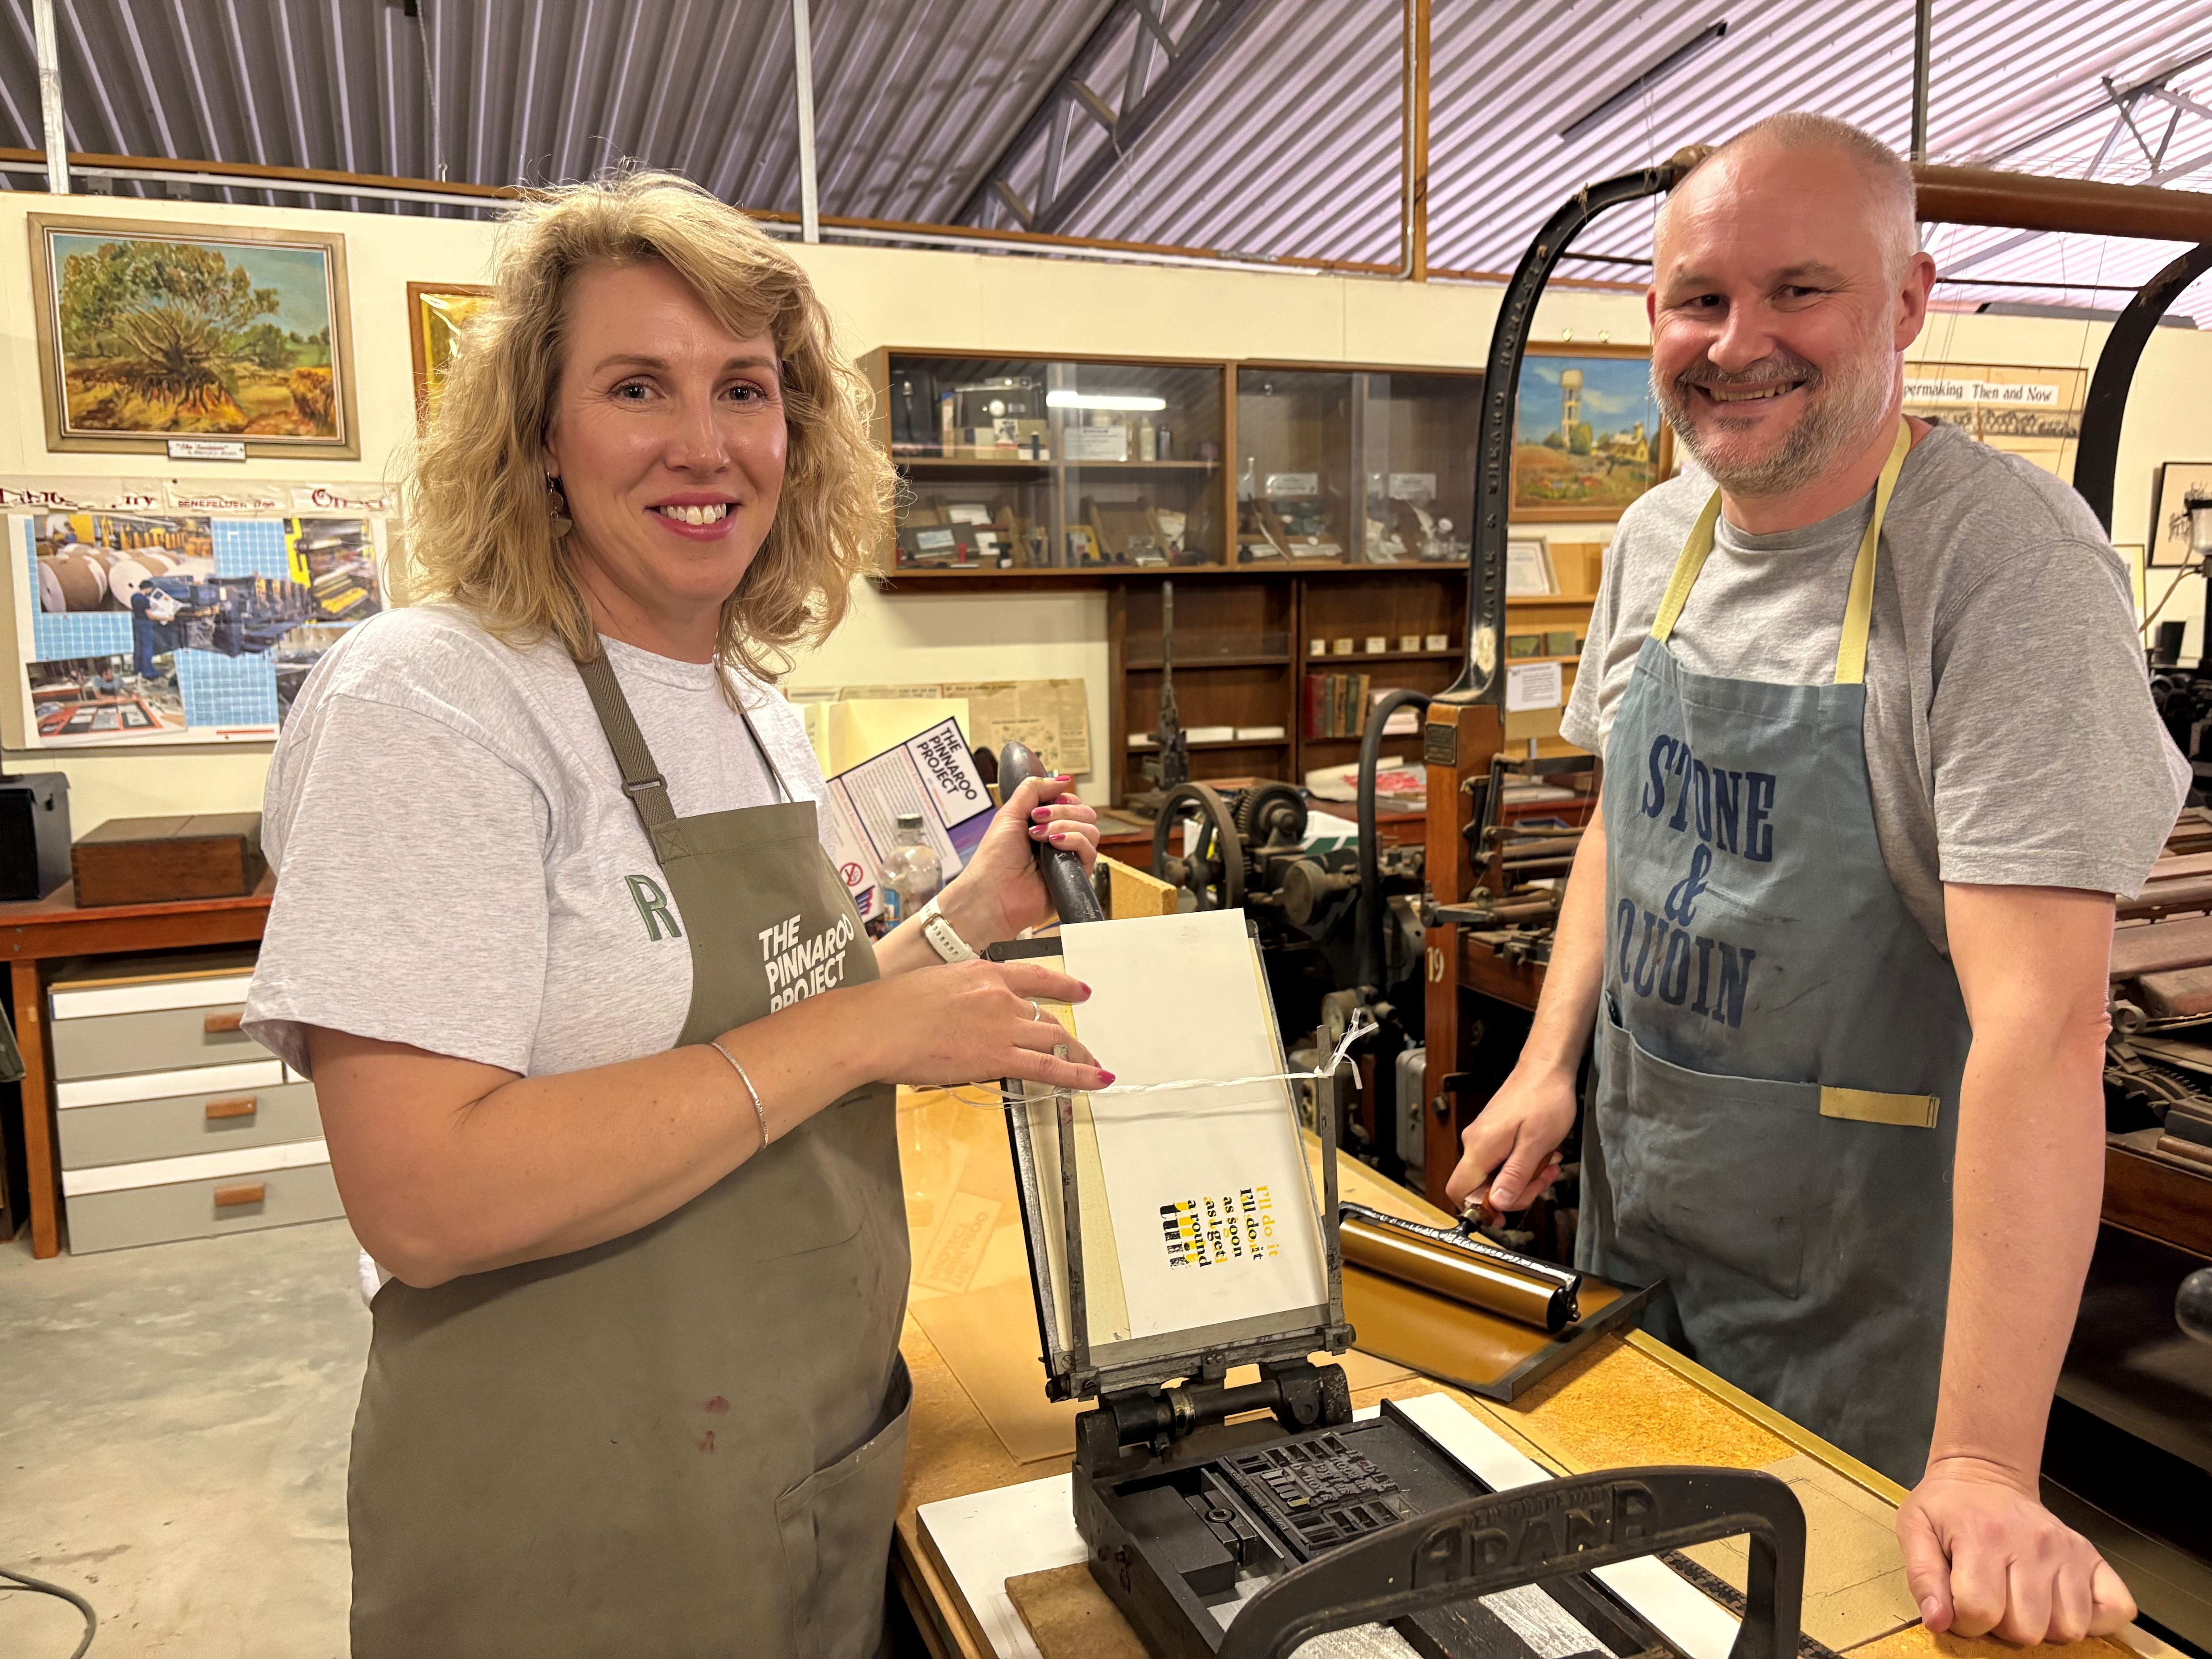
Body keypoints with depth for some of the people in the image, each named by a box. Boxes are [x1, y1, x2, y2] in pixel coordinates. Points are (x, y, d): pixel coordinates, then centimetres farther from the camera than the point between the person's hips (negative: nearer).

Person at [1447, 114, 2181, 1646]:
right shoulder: (1659, 537, -2)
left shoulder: (2008, 559, -23)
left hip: (1866, 1288, -6)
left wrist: (1985, 1465, -34)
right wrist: (1550, 1060, -1)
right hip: (1635, 1221, 6)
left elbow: (2039, 1017, -31)